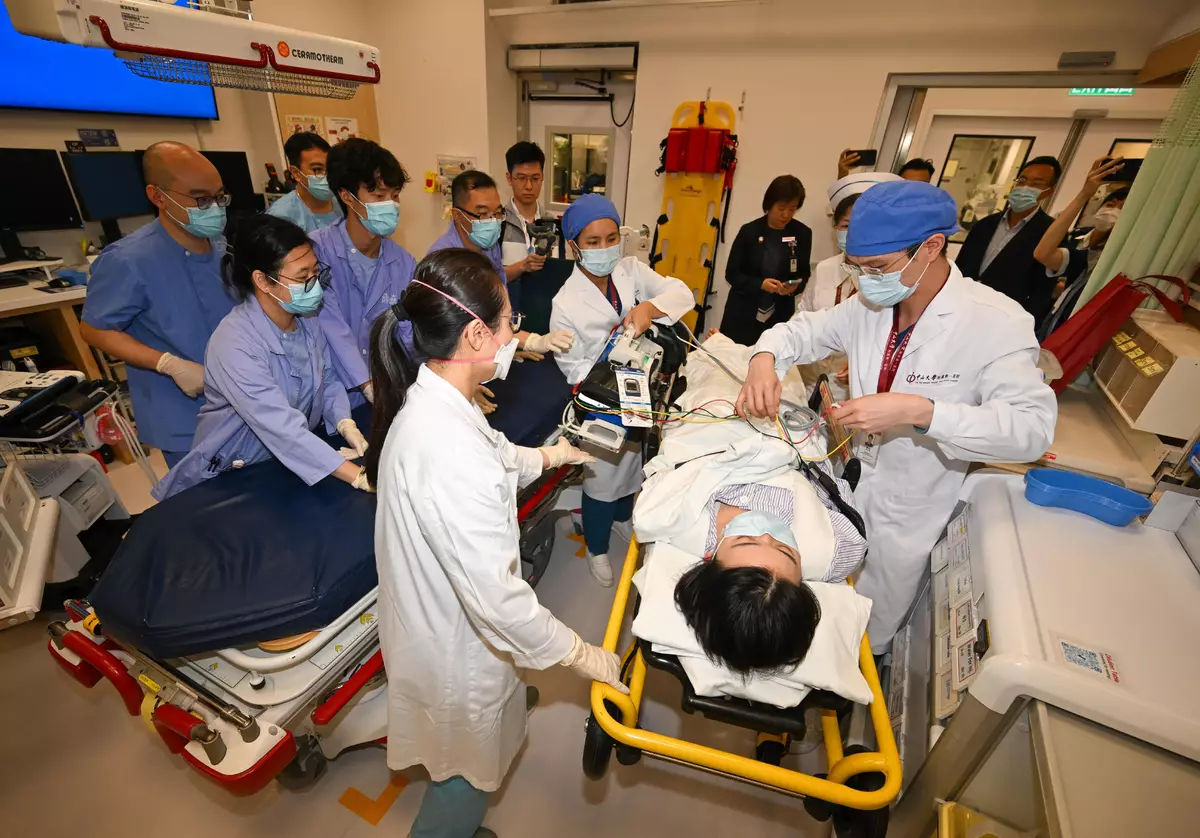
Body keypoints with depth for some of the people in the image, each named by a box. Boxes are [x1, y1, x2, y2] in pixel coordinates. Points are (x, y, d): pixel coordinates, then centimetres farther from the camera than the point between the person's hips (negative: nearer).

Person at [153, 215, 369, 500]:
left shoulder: (307, 317, -5)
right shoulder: (234, 344, -26)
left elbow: (327, 380, 4)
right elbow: (283, 429, -35)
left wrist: (346, 425, -17)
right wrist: (363, 478, -42)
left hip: (292, 463, 5)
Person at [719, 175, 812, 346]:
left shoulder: (803, 234, 1)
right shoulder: (749, 231, -4)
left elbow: (804, 274, 7)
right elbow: (732, 273, -3)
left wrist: (795, 287, -15)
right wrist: (760, 284, -19)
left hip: (779, 316, 1)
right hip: (743, 313, -1)